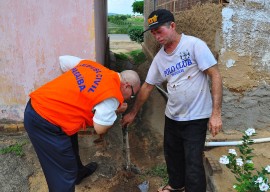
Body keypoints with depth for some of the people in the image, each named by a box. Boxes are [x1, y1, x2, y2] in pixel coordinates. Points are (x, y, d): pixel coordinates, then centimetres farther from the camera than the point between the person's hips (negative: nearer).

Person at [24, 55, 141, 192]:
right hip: (45, 122, -10)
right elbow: (100, 129, -11)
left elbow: (63, 59, 17)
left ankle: (78, 172, 55)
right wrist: (116, 111, 5)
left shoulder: (92, 65, 8)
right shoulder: (113, 95, -14)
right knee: (64, 173, 6)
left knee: (71, 144, 31)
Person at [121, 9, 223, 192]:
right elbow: (147, 87, 11)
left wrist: (216, 113, -21)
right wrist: (133, 113, 16)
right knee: (172, 155, 21)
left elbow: (215, 76, -16)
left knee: (193, 163, -1)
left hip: (196, 118, -6)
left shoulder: (195, 45, -14)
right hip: (172, 116, 6)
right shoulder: (159, 58, 3)